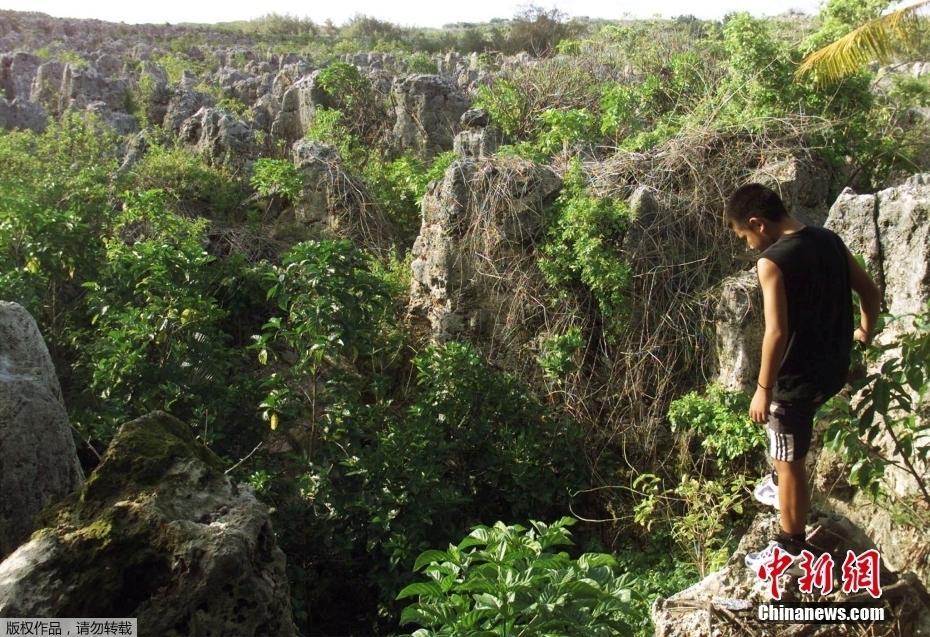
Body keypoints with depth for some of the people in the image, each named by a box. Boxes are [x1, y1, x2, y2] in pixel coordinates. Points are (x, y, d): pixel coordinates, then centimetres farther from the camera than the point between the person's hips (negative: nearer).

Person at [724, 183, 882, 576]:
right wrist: (865, 331, 29)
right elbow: (871, 292, 11)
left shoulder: (772, 261, -22)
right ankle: (781, 485, 51)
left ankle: (791, 552, 21)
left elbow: (777, 332, -26)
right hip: (833, 366, 8)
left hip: (798, 376, -8)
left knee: (789, 463, 7)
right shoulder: (829, 240, 2)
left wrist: (763, 389, -17)